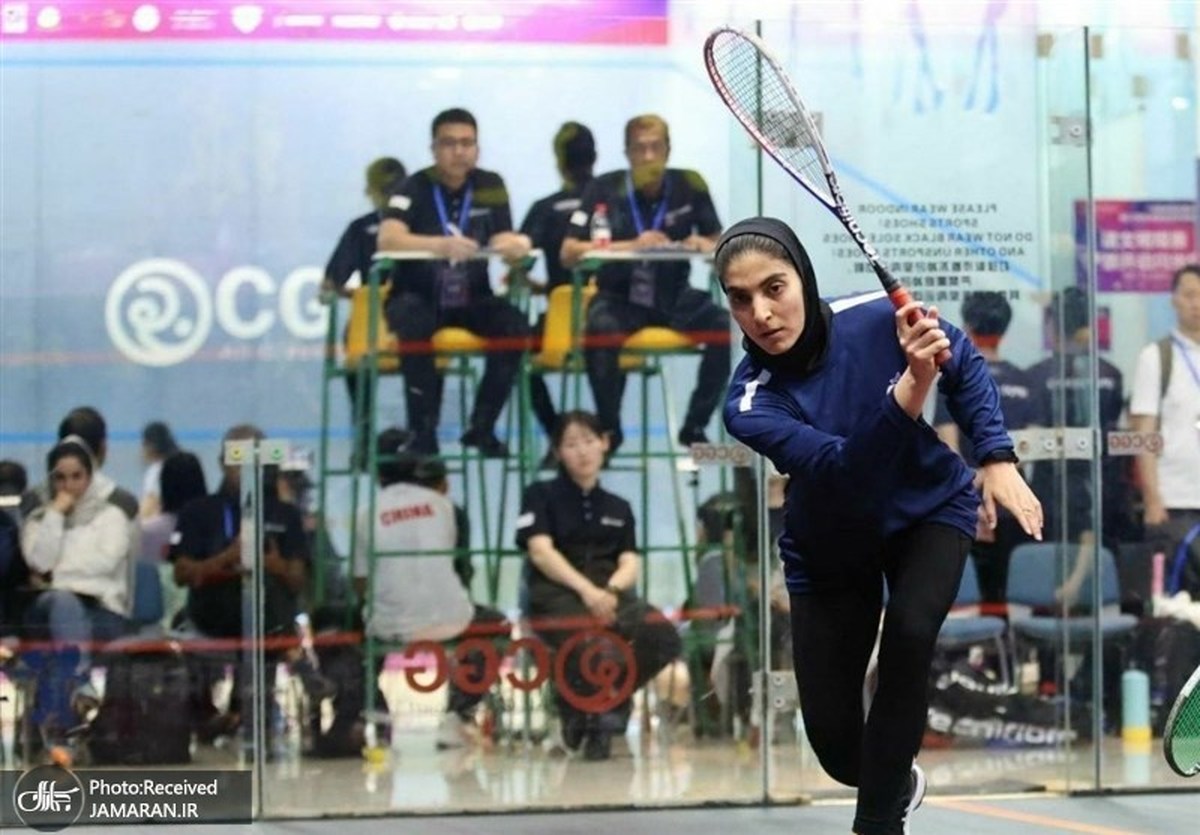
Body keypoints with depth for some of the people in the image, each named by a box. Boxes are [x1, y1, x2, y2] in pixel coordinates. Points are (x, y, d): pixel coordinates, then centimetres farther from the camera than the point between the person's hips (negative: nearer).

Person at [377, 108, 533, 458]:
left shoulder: (490, 186, 2)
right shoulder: (416, 188, -9)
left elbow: (503, 241, -5)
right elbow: (388, 238, -25)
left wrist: (515, 245, -31)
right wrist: (441, 245, -42)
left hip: (471, 300, 3)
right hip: (418, 298, -3)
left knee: (515, 325, -24)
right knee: (414, 323, -36)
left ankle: (482, 427, -9)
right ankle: (423, 431, -24)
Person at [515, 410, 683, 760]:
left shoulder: (618, 508, 25)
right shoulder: (541, 495, 12)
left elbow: (630, 563, 12)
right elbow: (541, 551, -4)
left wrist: (610, 589, -13)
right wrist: (586, 589, -20)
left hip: (611, 593, 4)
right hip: (557, 594, -4)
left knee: (663, 637, -30)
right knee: (602, 652, -38)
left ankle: (605, 704, -4)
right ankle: (577, 706, -1)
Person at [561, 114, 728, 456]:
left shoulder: (690, 186, 1)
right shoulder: (604, 189, -5)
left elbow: (718, 242, 12)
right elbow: (569, 253, -9)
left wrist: (703, 244, -13)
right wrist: (632, 246, -20)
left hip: (674, 298, 2)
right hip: (619, 297, -2)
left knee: (727, 326, -24)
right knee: (600, 329, -35)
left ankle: (694, 426, -5)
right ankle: (610, 429, -12)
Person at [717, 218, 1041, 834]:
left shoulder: (880, 319, -26)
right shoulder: (750, 405, -30)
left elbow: (968, 368, -5)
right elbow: (845, 470, -44)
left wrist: (997, 459, -14)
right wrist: (912, 383, -56)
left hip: (930, 511, 0)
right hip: (831, 550, 0)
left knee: (909, 633, -31)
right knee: (833, 741, 0)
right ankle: (895, 782, 38)